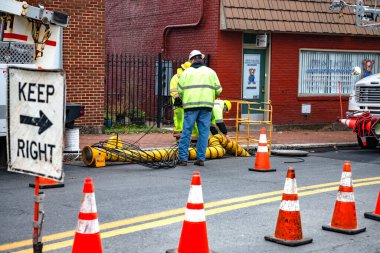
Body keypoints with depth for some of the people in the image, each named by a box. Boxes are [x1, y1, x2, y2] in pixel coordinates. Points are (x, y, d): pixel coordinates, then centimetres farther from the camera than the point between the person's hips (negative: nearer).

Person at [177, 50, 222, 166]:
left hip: (190, 105, -1)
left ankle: (183, 158, 2)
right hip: (206, 105, 1)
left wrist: (184, 98, 25)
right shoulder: (210, 72, 11)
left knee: (186, 132, 2)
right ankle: (201, 158, 5)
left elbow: (180, 91, 5)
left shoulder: (186, 72, 7)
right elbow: (218, 90, 9)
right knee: (204, 132, 6)